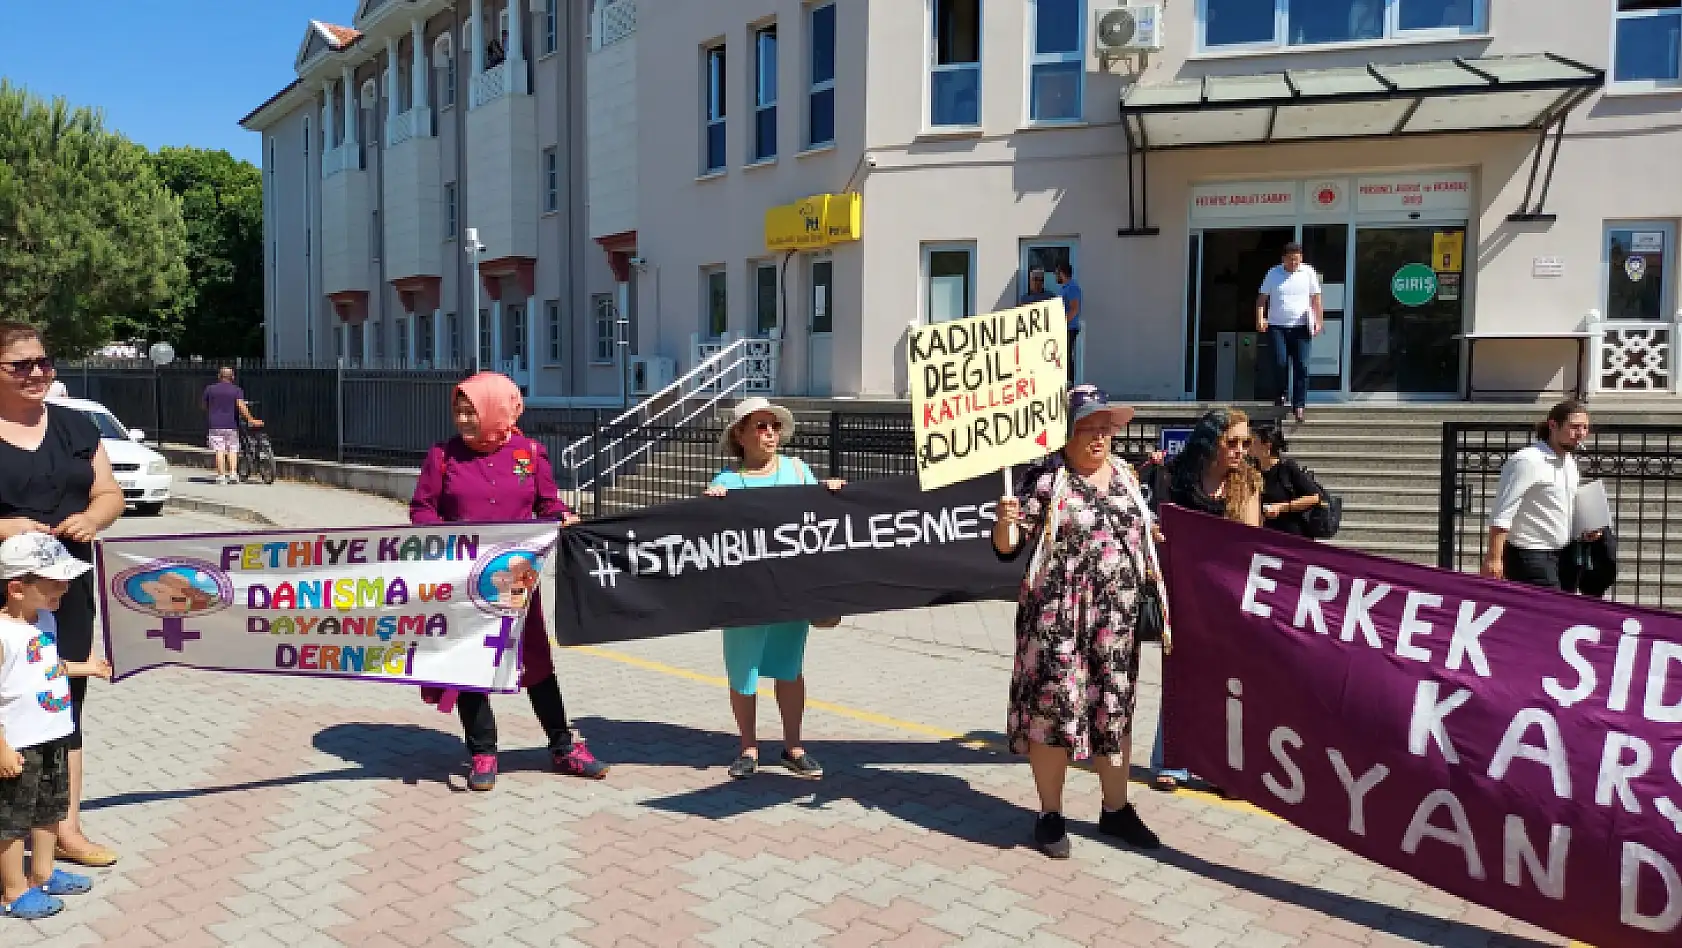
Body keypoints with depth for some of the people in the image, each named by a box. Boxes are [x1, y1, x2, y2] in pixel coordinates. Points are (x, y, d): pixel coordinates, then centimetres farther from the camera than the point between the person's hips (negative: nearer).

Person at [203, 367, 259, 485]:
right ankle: (233, 473, -4)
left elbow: (205, 407, 16)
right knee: (232, 450, 6)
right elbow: (241, 406, -15)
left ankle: (221, 476, -6)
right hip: (232, 425, 0)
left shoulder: (210, 389, 7)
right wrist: (251, 420, -14)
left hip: (216, 425, 0)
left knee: (219, 450, -2)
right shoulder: (237, 390, 0)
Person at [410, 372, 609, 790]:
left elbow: (547, 505, 4)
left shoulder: (530, 452, 0)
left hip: (517, 576, 1)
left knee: (536, 659, 10)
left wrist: (563, 520, -17)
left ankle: (563, 747, 22)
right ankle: (483, 754, 22)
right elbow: (421, 509, 0)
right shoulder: (444, 454, -1)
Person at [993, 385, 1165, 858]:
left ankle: (1116, 809, 28)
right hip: (1059, 614, -5)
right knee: (1054, 707, -2)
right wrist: (1004, 520, -32)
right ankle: (1050, 815, 14)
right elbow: (1007, 546, -13)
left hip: (1117, 615, 6)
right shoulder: (1047, 479, -8)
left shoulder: (1124, 475, 10)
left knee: (1115, 708, 13)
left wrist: (1157, 582, 20)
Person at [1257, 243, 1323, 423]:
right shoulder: (1273, 273, 5)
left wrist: (1319, 321, 1)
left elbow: (1316, 299, 9)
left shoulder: (1308, 273, 6)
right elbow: (1262, 298, 6)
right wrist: (1260, 318, -8)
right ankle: (1282, 394, 16)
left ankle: (1299, 404, 1)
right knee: (1280, 362, -9)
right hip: (1277, 326, 0)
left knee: (1301, 366, -4)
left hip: (1301, 327, 0)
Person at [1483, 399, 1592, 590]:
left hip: (1561, 553, 10)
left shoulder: (1569, 461, 13)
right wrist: (1494, 558, -25)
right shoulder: (1528, 461, -17)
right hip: (1530, 557, -10)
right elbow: (1501, 513, -21)